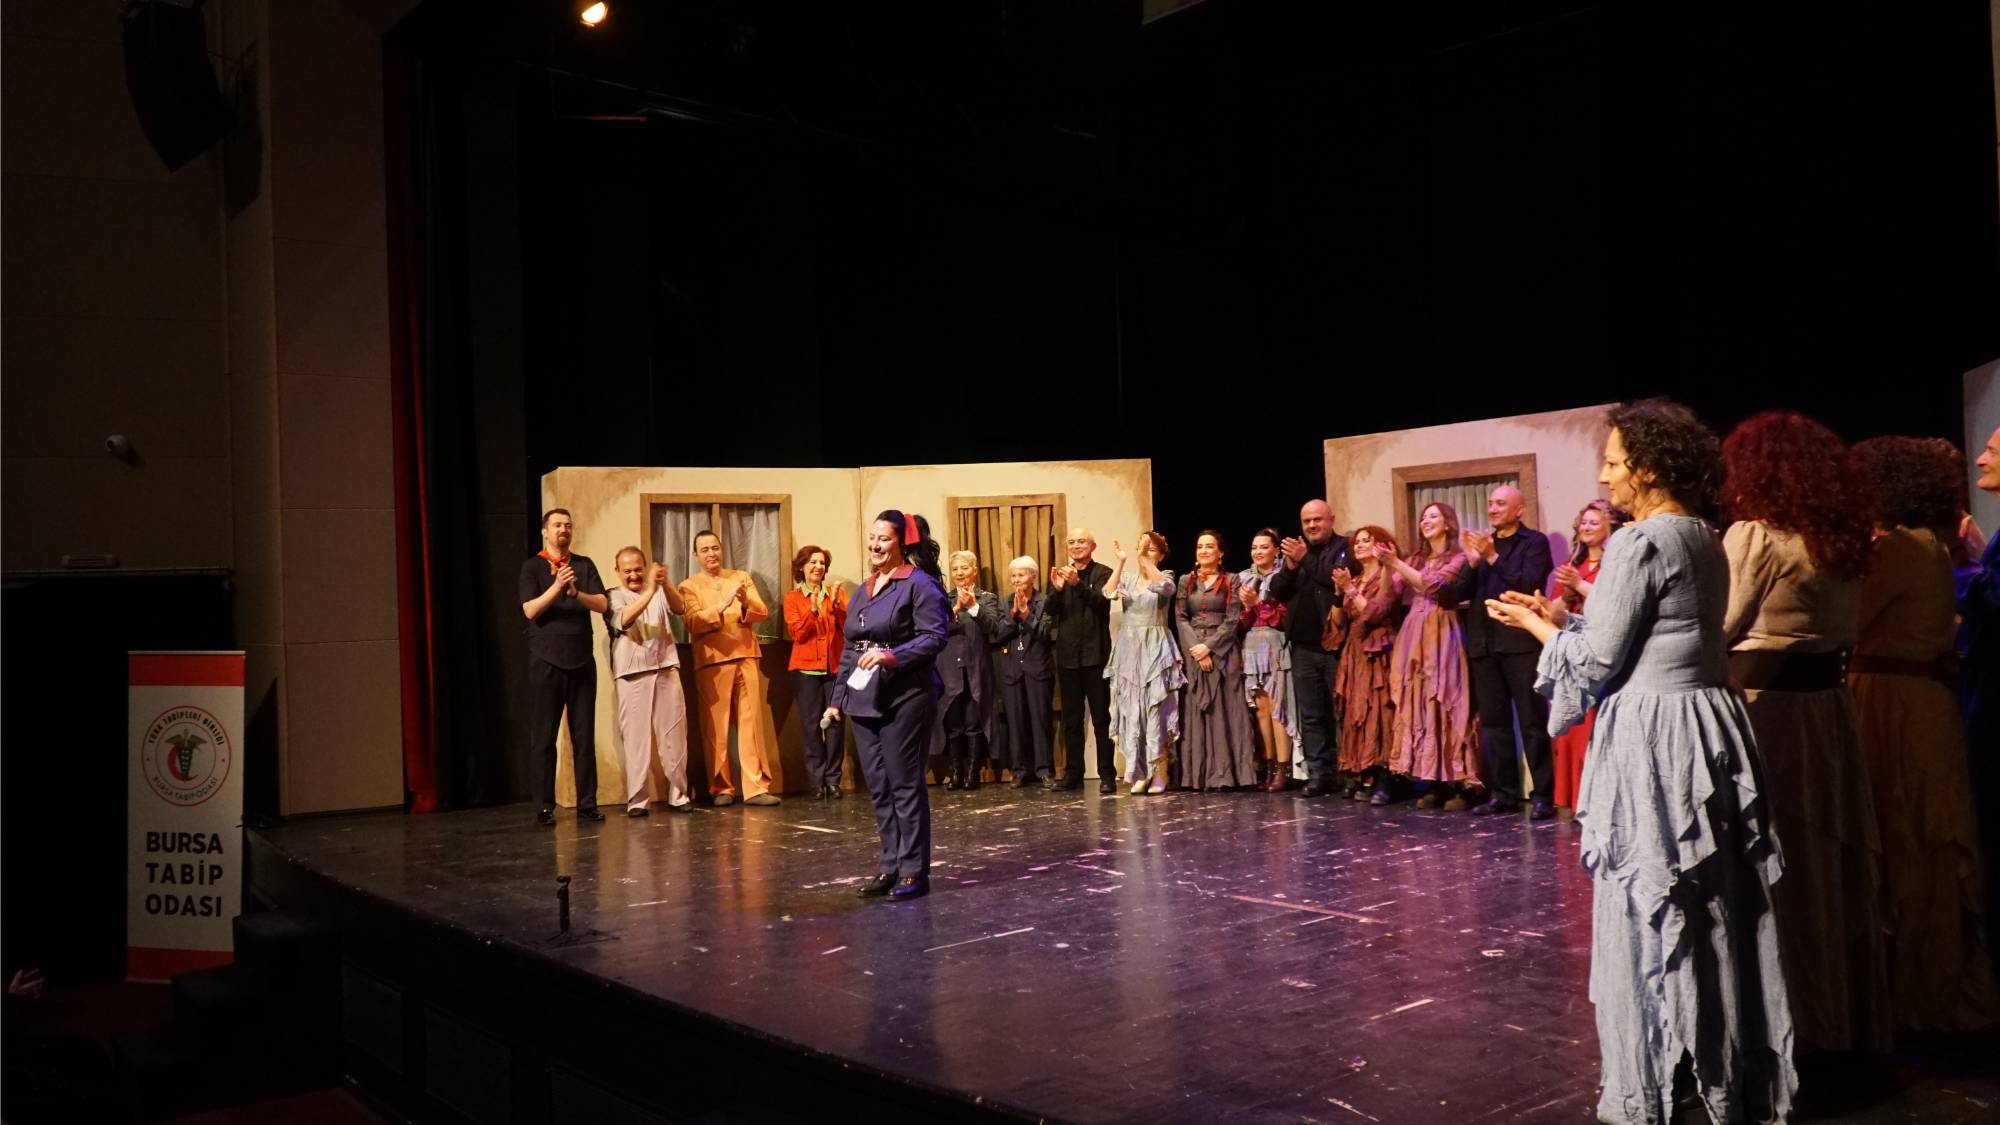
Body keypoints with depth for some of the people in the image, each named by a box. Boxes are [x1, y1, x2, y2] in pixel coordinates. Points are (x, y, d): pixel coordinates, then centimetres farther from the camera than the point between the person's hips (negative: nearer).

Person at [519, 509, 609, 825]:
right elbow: (530, 610, -9)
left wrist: (576, 593, -17)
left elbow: (602, 605, 0)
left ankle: (587, 803, 8)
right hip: (546, 661, -2)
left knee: (584, 736, 3)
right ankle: (545, 806, 6)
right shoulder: (532, 567, 3)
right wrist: (556, 587, -23)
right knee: (544, 737, 0)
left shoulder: (584, 565, 11)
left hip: (582, 661, 2)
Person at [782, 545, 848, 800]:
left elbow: (849, 627, -1)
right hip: (806, 668, -1)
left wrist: (836, 604, -15)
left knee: (835, 722, -3)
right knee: (811, 724, -4)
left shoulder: (836, 592, 10)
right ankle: (817, 781, 1)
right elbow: (797, 633, -6)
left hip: (835, 666, 1)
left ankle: (833, 781, 3)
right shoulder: (793, 598, 7)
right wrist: (813, 609, -18)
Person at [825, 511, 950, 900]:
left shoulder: (919, 585, -5)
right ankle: (890, 866, 17)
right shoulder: (862, 591, 18)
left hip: (905, 699, -8)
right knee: (878, 787, 9)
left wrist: (893, 656, -28)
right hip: (864, 700, 8)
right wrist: (838, 698, 18)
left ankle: (914, 871, 2)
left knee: (905, 784, -4)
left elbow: (934, 636, -15)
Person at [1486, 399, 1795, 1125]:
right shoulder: (1704, 542, 13)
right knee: (1716, 912, 15)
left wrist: (1539, 627, 3)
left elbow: (1598, 663, -14)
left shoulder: (1638, 543, -15)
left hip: (1652, 738, -9)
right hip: (1710, 726, 9)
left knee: (1650, 914, 1)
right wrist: (1563, 618, 18)